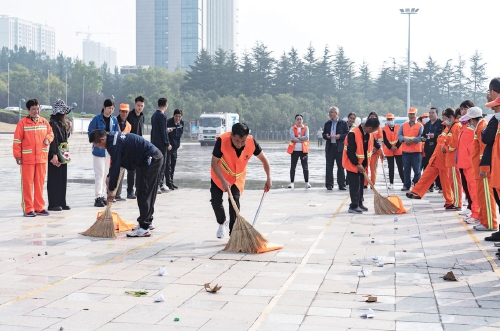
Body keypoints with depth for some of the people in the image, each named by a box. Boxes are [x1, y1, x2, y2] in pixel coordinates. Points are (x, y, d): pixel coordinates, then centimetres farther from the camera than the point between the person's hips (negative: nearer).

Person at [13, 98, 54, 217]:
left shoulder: (44, 122, 7)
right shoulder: (23, 122, -5)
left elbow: (50, 133, 19)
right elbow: (17, 140, -5)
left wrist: (48, 139, -4)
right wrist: (17, 156, -9)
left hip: (42, 158, 4)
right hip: (27, 159, -4)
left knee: (40, 183, 10)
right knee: (27, 184, -1)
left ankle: (39, 208, 18)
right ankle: (28, 209, 5)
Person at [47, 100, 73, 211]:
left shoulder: (62, 124, 14)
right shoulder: (53, 123, -13)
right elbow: (53, 139, -19)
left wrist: (69, 128, 8)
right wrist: (54, 155, -23)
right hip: (55, 155, -9)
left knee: (63, 179, 11)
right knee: (54, 179, -4)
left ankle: (61, 203, 17)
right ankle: (53, 204, -1)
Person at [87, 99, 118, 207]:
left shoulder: (114, 120, 8)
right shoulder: (97, 119, -7)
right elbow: (90, 132, -5)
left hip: (109, 149, 6)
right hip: (99, 149, -6)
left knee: (105, 173, 12)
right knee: (100, 173, -10)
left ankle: (102, 195, 21)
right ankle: (98, 197, -9)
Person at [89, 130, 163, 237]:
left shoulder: (114, 144, -20)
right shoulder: (113, 136, 11)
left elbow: (115, 167, -17)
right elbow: (115, 164, 21)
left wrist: (110, 190, -8)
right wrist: (110, 178, 14)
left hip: (151, 159, -10)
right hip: (155, 157, 10)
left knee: (144, 194, -9)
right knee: (148, 193, 17)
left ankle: (144, 228, -8)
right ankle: (148, 222, 27)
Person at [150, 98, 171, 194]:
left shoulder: (154, 115, 12)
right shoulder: (162, 116, -15)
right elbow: (163, 131, -17)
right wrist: (168, 143, -12)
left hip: (154, 143, 9)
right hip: (161, 144, -9)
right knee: (161, 165, -5)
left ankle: (162, 184, 20)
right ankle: (157, 185, -6)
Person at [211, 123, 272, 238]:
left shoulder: (251, 143, -28)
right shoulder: (222, 141, -35)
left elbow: (264, 159, -13)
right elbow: (214, 162, -26)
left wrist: (269, 178, -20)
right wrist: (223, 181, -32)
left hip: (238, 177, 1)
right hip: (220, 175, -1)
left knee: (235, 201, -11)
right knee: (216, 200, -1)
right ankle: (222, 223, 28)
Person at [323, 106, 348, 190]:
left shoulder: (343, 123, 1)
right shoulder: (327, 124, 13)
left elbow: (347, 134, -1)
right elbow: (323, 134, 16)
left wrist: (340, 136, -16)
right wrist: (326, 136, -6)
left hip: (340, 148, -3)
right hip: (329, 147, 3)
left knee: (341, 167, 2)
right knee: (329, 167, 3)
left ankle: (341, 185, 8)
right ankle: (329, 185, 8)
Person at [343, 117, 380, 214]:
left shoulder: (368, 133, -3)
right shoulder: (353, 134, -28)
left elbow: (373, 140, 23)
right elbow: (350, 152, -26)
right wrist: (357, 164, -24)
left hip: (363, 163, 8)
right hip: (352, 163, -8)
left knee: (361, 184, 13)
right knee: (355, 185, -5)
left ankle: (359, 203, 23)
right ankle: (353, 206, 1)